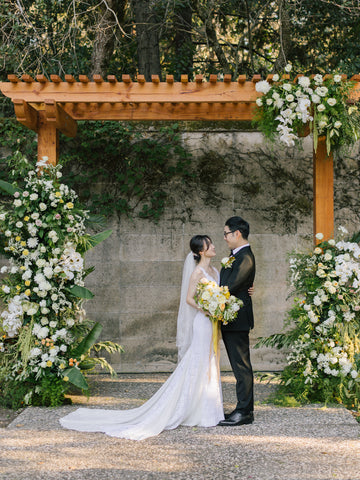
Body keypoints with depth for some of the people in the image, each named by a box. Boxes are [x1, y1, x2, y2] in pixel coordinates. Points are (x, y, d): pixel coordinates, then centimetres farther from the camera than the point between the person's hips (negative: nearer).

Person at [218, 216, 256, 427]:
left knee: (241, 366, -5)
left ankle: (244, 411, 0)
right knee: (240, 366, 13)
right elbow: (227, 285, 15)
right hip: (231, 321, 10)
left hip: (237, 320, -10)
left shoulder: (245, 257, -16)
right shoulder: (237, 256, 16)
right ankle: (245, 409, 20)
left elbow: (231, 286, -20)